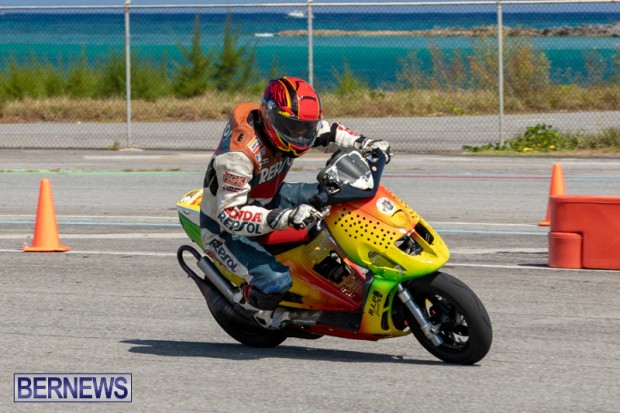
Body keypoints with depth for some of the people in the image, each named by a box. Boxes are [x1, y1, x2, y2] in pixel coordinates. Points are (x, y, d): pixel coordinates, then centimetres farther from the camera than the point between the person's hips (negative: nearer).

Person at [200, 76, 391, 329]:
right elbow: (230, 214, -40)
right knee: (276, 281, -29)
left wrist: (363, 144, -5)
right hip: (225, 230, -8)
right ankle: (247, 301, 6)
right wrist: (283, 218, -51)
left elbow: (324, 130, 11)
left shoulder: (286, 126, -11)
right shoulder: (238, 155, -36)